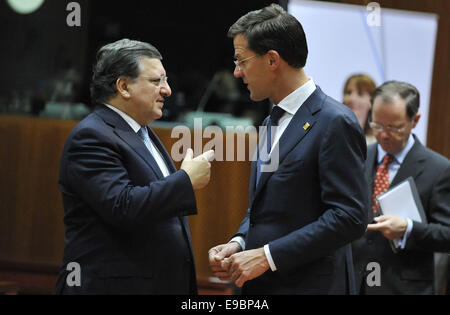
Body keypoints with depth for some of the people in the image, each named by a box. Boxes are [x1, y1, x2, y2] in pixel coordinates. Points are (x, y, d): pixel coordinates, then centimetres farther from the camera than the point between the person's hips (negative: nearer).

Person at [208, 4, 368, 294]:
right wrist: (239, 243, 2)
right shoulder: (273, 122, 14)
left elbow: (349, 218, -19)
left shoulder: (335, 123, -13)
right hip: (261, 286, 8)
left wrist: (268, 255, -20)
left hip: (306, 284, -8)